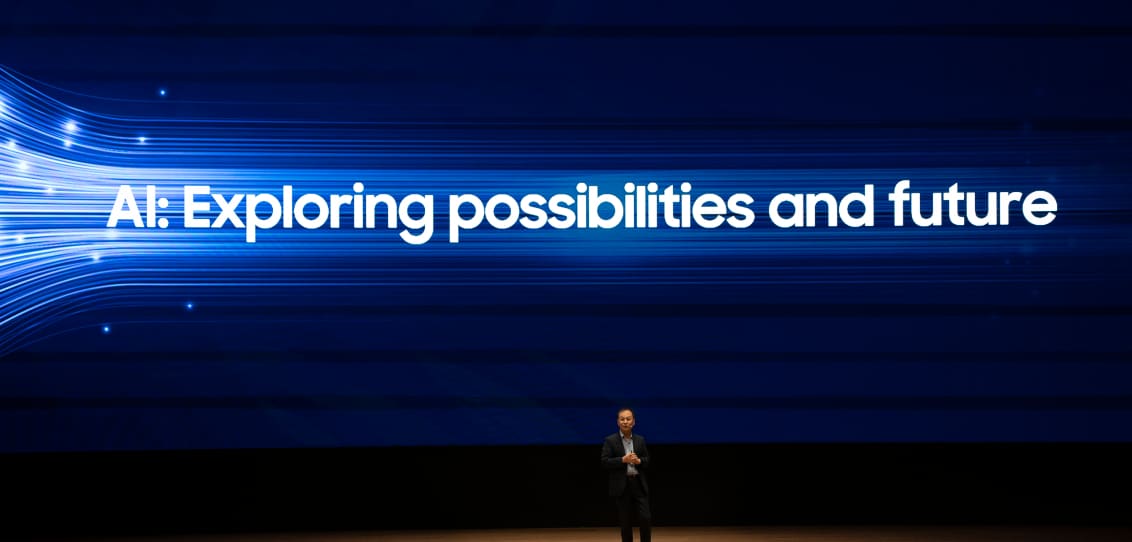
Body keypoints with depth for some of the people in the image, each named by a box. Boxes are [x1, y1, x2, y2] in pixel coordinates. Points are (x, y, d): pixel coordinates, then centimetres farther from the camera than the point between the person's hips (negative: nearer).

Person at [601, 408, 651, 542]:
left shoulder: (640, 440, 10)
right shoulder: (610, 440, -1)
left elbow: (648, 461, 11)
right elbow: (605, 462, -8)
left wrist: (638, 461, -11)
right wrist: (623, 460, -19)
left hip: (639, 485, 2)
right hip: (621, 486, -2)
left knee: (646, 518, -6)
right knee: (625, 522, 4)